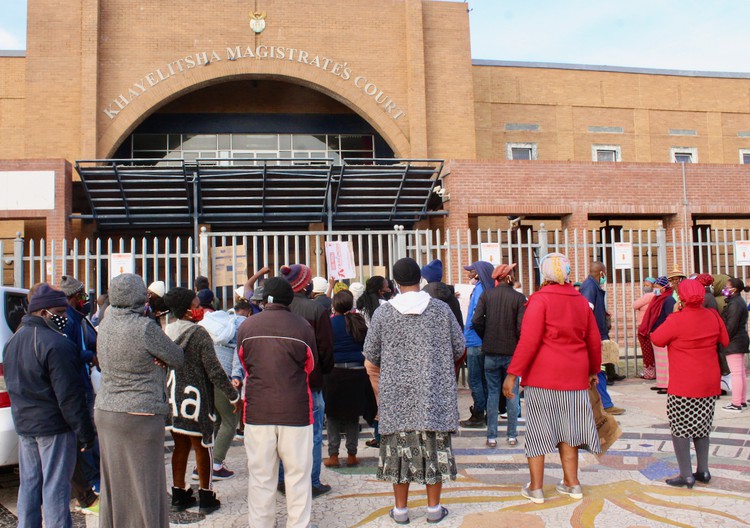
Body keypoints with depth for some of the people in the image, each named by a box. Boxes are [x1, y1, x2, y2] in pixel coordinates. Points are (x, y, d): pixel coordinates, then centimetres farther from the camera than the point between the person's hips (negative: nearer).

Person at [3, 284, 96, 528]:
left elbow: (13, 385, 19)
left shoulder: (13, 342, 10)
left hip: (23, 423, 8)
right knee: (55, 486, -1)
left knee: (29, 483, 16)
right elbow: (69, 395, -20)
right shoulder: (56, 344, -19)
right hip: (54, 426, -8)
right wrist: (85, 432, -15)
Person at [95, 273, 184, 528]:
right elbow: (177, 358, -7)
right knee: (143, 486, 3)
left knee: (114, 485, 16)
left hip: (105, 412, 7)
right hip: (140, 415, -7)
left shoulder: (106, 323, 2)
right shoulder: (145, 327, -17)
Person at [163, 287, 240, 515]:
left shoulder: (168, 331, 2)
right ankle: (206, 498, 13)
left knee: (180, 447, 15)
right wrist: (234, 396, -10)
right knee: (202, 447, 5)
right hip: (195, 399, -6)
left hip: (174, 398, 6)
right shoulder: (199, 333, -17)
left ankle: (178, 495, 24)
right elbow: (214, 370, -18)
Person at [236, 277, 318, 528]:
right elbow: (310, 365, 7)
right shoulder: (302, 326, -5)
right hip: (295, 409, -2)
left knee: (260, 475, 11)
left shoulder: (246, 326, 0)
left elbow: (245, 365, 13)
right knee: (298, 474, 8)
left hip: (257, 410, 2)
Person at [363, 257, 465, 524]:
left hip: (397, 393, 0)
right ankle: (434, 507, 19)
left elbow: (371, 354, 3)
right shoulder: (441, 309, -4)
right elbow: (459, 346, 5)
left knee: (400, 447, 9)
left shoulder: (383, 313, -5)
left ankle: (400, 508, 18)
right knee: (434, 446, 10)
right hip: (435, 392, 0)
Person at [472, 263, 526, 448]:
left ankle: (491, 437, 9)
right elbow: (521, 326, -14)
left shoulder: (486, 296, -3)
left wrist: (486, 338, 6)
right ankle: (512, 435, 15)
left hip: (491, 351, 1)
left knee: (492, 393, 8)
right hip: (512, 352, -1)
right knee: (512, 394, 10)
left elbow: (476, 321, -10)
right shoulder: (519, 298, -8)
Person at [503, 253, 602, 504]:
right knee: (567, 427, 15)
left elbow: (529, 340, -16)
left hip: (542, 375, -5)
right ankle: (571, 483, 22)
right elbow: (594, 340, 16)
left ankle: (535, 488, 6)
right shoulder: (581, 301, 9)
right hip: (574, 375, 5)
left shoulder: (540, 299, -9)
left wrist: (513, 373, -13)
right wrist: (594, 370, 29)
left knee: (538, 428, 2)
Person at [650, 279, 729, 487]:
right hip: (709, 383, 6)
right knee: (701, 426, 18)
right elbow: (724, 341, 12)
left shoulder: (676, 320, -18)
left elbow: (656, 339, -7)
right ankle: (703, 471, 22)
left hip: (683, 386, -6)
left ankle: (686, 475, 2)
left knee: (679, 428, 2)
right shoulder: (713, 316, 1)